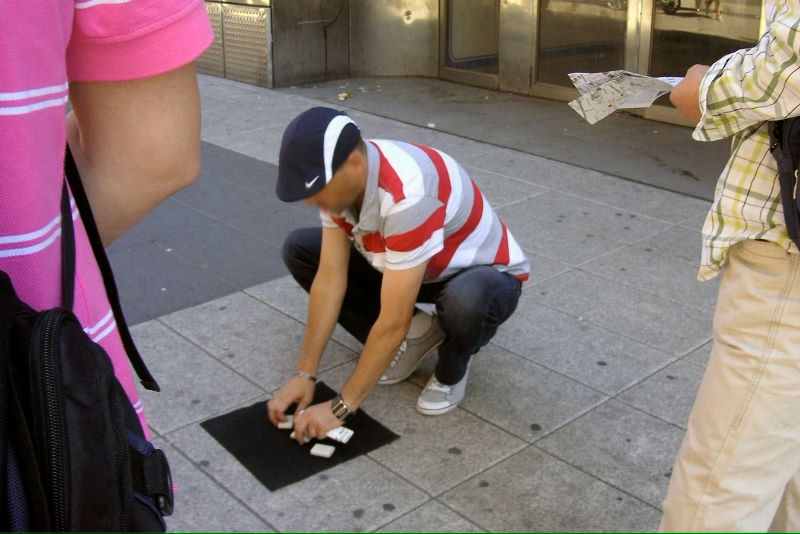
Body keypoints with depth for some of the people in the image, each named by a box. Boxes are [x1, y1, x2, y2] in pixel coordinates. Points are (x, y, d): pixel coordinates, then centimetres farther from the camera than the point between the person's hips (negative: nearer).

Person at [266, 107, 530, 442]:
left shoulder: (408, 195, -39)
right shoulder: (343, 178, -16)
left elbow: (392, 323, -37)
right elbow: (330, 279, -13)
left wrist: (341, 407, -30)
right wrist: (305, 374, -15)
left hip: (486, 273, -7)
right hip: (405, 267, 7)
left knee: (464, 301, -44)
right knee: (300, 250, -4)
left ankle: (451, 370, -6)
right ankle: (413, 338, 3)